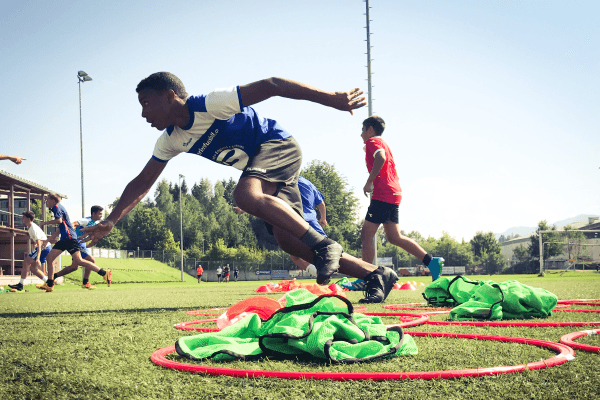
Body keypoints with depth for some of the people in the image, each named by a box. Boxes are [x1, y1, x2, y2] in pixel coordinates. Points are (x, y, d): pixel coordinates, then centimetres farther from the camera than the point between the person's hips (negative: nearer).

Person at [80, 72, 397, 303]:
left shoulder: (210, 104, -23)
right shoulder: (170, 141, 1)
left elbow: (271, 86, -26)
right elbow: (142, 183, 8)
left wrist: (332, 99, -29)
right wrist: (111, 221, -2)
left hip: (277, 145, -8)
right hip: (260, 166, 9)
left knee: (245, 196, -35)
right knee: (288, 240, -2)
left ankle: (323, 245, -29)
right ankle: (376, 275, 1)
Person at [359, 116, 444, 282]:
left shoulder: (372, 141, -3)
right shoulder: (383, 144, 27)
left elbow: (381, 158, -23)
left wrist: (369, 182, -20)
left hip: (382, 194, -9)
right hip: (394, 194, 9)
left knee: (366, 234, -6)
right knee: (394, 237, 9)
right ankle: (432, 261, 2)